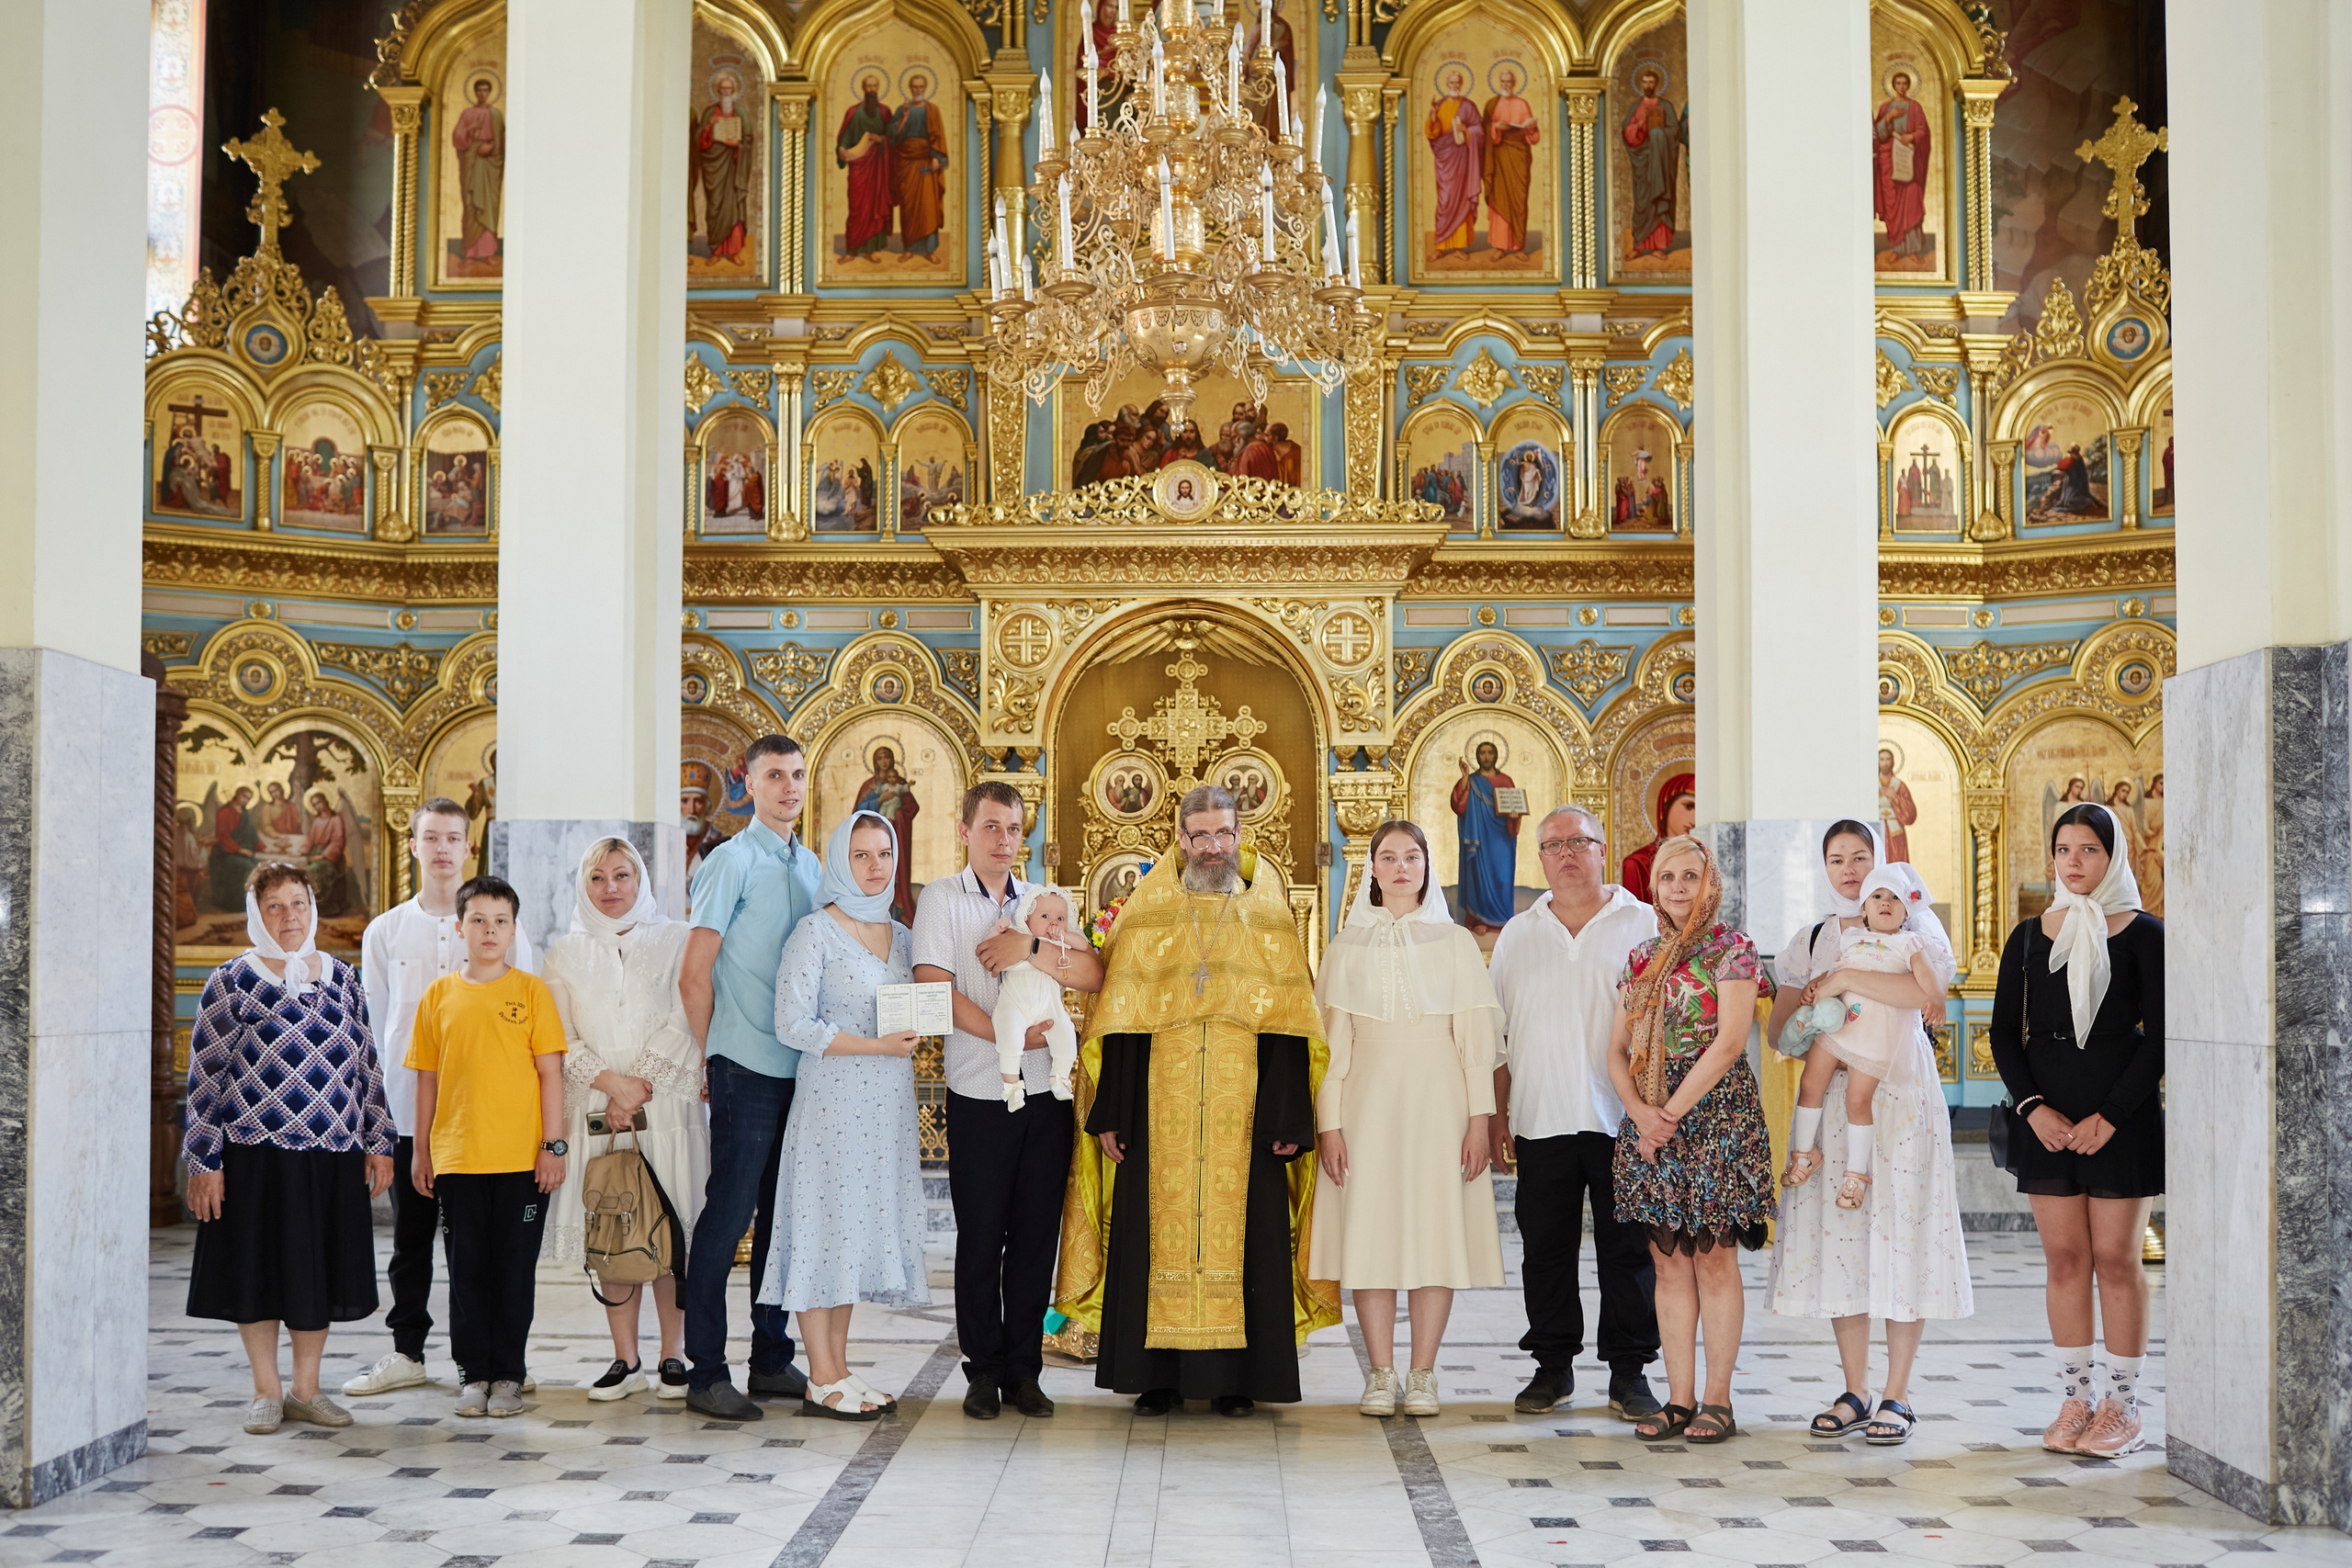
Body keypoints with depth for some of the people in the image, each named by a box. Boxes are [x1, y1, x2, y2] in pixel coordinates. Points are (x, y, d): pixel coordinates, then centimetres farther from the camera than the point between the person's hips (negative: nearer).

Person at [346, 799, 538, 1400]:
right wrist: (399, 1080, 9)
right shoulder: (384, 932, 10)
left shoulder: (505, 929, 5)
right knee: (412, 1234, 8)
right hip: (408, 1108, 2)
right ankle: (407, 1353, 18)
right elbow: (375, 1019, 14)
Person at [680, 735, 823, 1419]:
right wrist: (712, 1057, -2)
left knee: (785, 1214, 11)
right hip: (747, 1067, -7)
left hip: (803, 1066, 7)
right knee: (730, 1211, -6)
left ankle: (772, 1359, 21)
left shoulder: (811, 866, 15)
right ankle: (706, 1374, -1)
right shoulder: (732, 862, -6)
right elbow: (693, 974, -7)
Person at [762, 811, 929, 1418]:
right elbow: (792, 1024, -14)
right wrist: (877, 1046, -16)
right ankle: (823, 1381, 3)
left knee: (863, 1227, 9)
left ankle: (839, 1367, 16)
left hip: (888, 1106, 6)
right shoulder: (815, 933, -7)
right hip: (832, 1101, -6)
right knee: (826, 1224, -3)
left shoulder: (902, 936, 12)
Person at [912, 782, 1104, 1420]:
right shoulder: (941, 899, 2)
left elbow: (1093, 973, 2)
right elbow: (935, 988, -11)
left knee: (1036, 1235, 5)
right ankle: (983, 1370, 13)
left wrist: (1029, 951, -12)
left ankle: (1024, 1370, 13)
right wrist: (1004, 1034, -18)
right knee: (980, 1237, 2)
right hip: (979, 1096, -3)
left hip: (1047, 1093, 3)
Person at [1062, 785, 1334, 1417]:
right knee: (1159, 1230, 0)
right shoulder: (1146, 916, 8)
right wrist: (1111, 1113, -2)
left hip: (1244, 1111, 0)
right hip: (1160, 1108, 0)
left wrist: (1289, 1117, -5)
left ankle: (1235, 1378, 8)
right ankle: (1158, 1375, 8)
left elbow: (1289, 1024, 3)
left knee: (1242, 1230, 0)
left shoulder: (1269, 918, 7)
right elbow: (1118, 1020, 5)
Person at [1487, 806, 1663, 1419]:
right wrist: (1498, 1115, 8)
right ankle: (1553, 1365, 17)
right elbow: (1498, 1031, 14)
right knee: (1545, 1247, 6)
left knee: (1628, 1248, 1)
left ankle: (1629, 1373, 10)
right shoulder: (1517, 934, 13)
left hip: (1622, 1120, -2)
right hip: (1540, 1121, 3)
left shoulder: (1645, 925, 4)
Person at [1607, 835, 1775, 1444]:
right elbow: (1617, 1051, 10)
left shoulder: (1732, 950, -2)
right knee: (1669, 1261, 5)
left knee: (1714, 1257, -2)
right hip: (1650, 1121, 5)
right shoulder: (1641, 959, 14)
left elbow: (1729, 1043, -12)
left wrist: (1672, 1111, -13)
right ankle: (1679, 1398, 9)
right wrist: (1640, 1112, -7)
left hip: (1714, 1114, -5)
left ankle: (1717, 1399, 4)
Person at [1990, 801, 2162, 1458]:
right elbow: (2005, 1032, 8)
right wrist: (2034, 1107, -6)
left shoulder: (2142, 934, -1)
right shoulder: (2029, 937, 10)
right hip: (2047, 1112, 3)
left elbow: (2160, 1035, -5)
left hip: (2122, 1111, -3)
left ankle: (2122, 1404, 8)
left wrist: (2110, 1115, -12)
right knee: (2065, 1257, 5)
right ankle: (2075, 1399, 12)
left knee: (2116, 1258, -1)